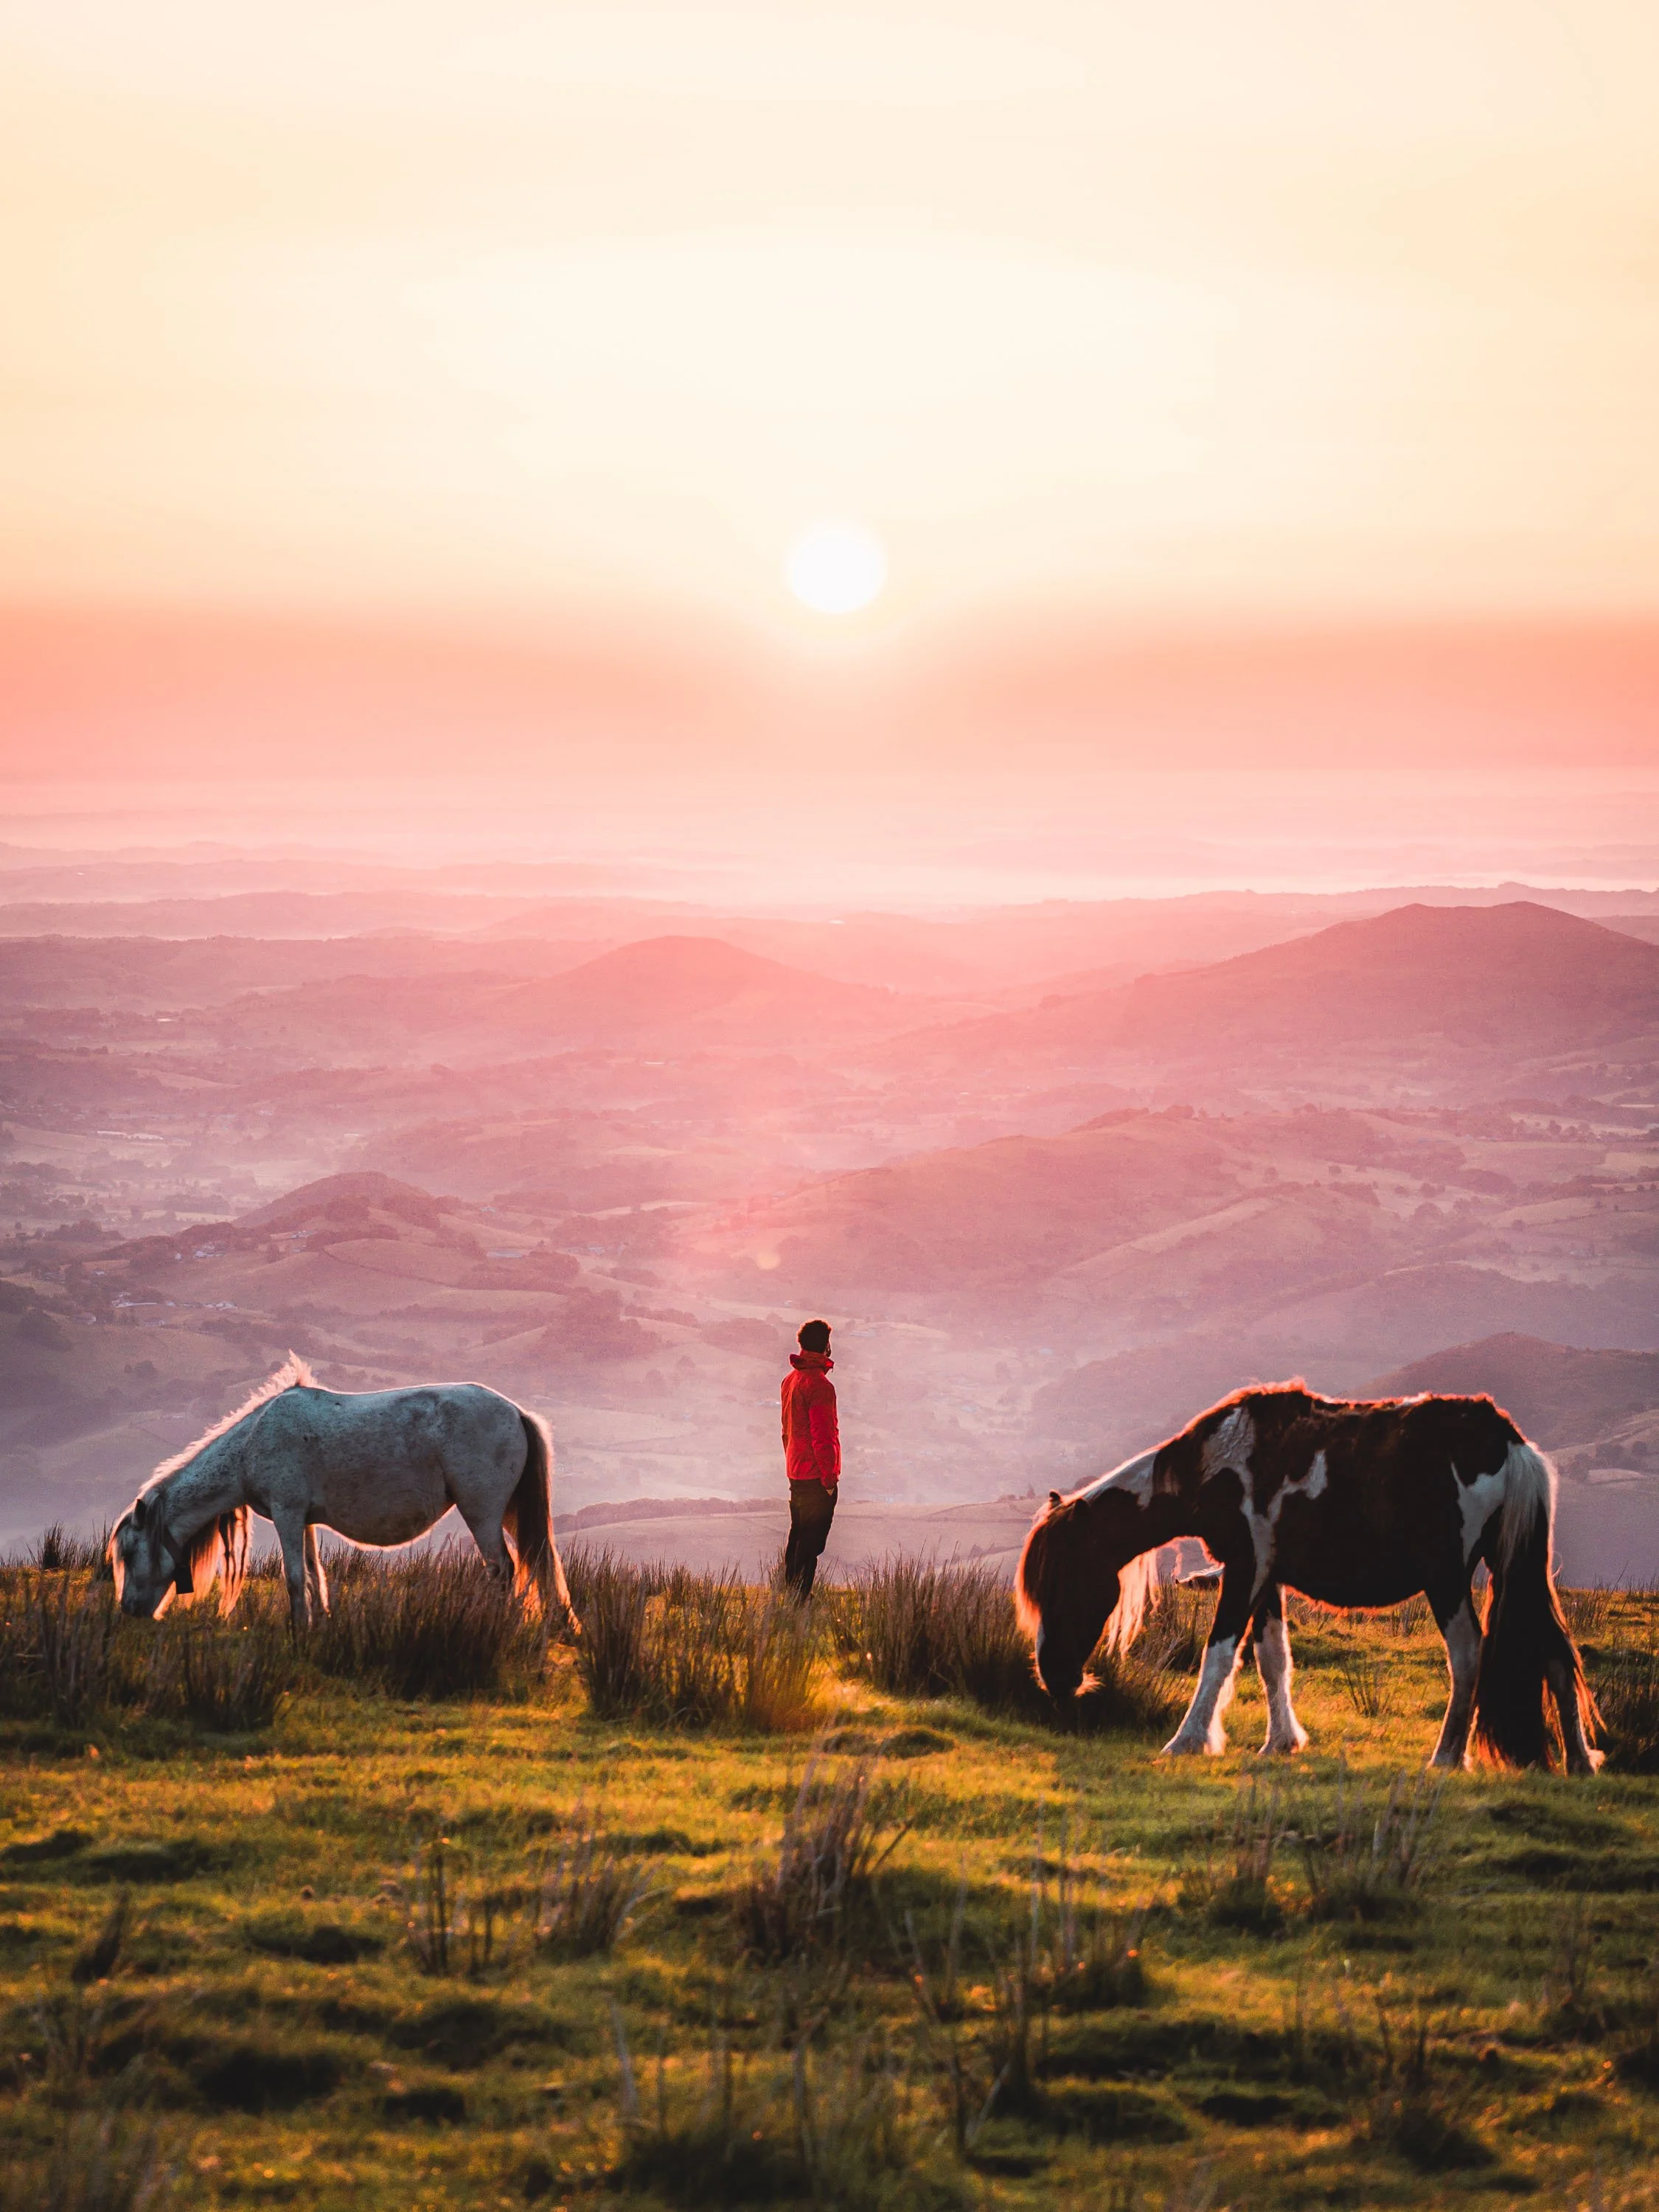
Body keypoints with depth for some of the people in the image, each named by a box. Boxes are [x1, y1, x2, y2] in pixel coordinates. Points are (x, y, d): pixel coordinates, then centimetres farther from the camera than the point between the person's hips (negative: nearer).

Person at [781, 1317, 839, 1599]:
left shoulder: (790, 1380, 11)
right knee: (811, 1544, -7)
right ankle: (800, 1599, -8)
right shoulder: (819, 1385, -18)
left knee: (798, 1538, 17)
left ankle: (791, 1593, 22)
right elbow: (822, 1437, -20)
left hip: (796, 1473, 9)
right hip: (816, 1477, -9)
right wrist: (829, 1478, -16)